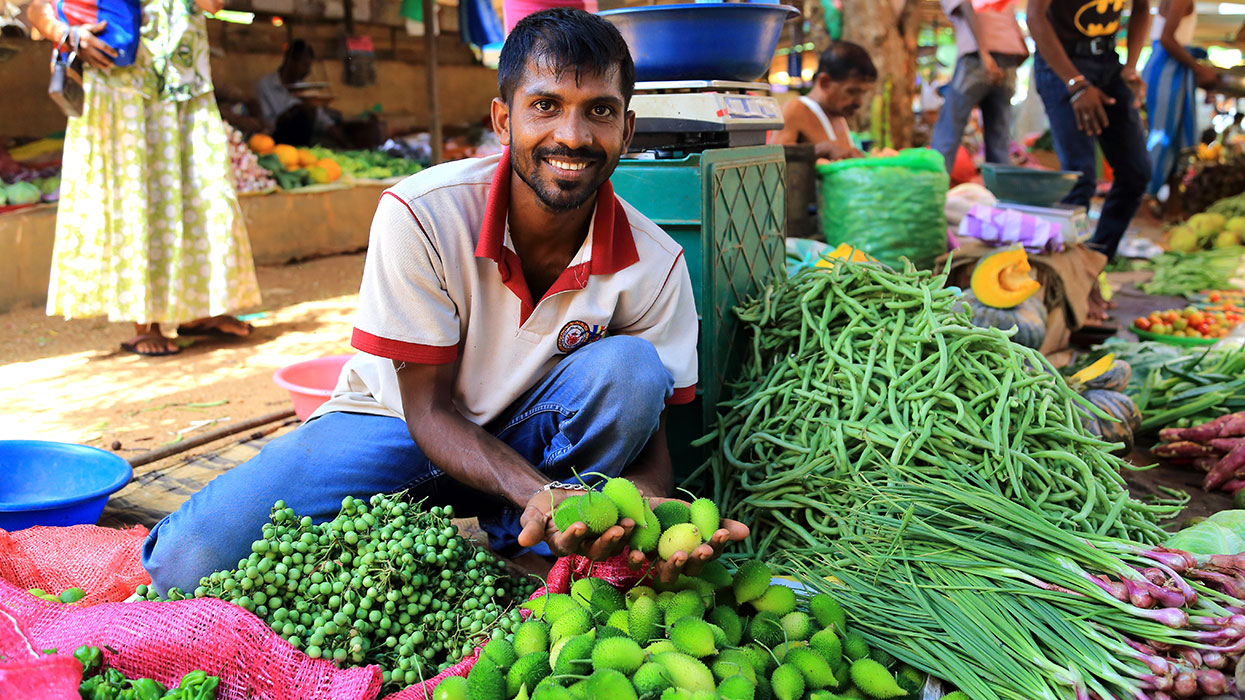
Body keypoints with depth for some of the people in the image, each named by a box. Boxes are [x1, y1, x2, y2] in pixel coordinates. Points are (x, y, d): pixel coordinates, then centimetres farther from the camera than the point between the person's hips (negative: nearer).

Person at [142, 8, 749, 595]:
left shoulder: (654, 266, -18)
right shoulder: (419, 215, -25)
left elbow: (643, 434, -12)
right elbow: (429, 407, -20)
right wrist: (539, 492, -38)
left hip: (529, 439, 2)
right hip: (397, 422, -1)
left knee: (629, 368, -31)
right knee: (191, 561, -20)